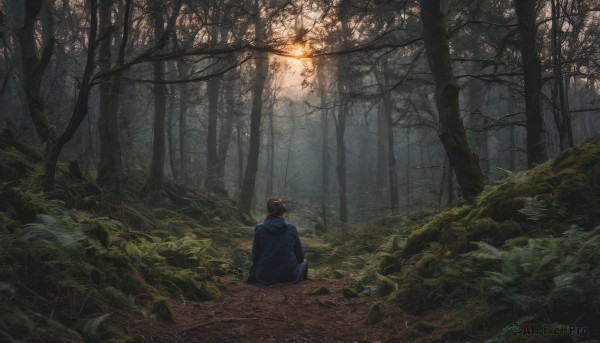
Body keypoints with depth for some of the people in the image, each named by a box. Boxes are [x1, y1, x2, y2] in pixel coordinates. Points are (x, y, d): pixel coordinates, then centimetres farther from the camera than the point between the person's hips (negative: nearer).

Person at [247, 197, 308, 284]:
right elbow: (300, 257, 2)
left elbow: (255, 258, 1)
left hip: (265, 277, 1)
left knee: (254, 266, 36)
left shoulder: (259, 228, -6)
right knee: (304, 262, 32)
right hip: (291, 277, -1)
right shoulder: (291, 228, -5)